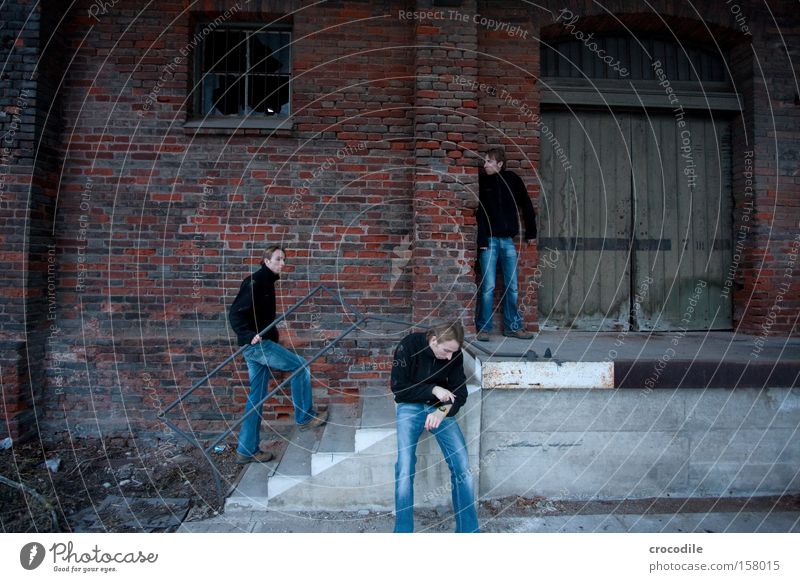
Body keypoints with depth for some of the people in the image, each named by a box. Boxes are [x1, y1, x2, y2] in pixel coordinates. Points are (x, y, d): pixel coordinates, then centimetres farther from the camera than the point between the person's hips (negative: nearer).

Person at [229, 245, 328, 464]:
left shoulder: (266, 282, 16)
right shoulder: (254, 282, -12)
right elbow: (235, 313, -20)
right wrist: (249, 335, -30)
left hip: (260, 345, 9)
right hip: (257, 344, -9)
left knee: (257, 397, 10)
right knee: (300, 366, -3)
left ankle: (247, 451, 17)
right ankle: (305, 417, 11)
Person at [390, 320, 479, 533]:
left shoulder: (455, 355, -8)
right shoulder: (409, 346, -17)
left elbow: (460, 393, -2)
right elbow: (398, 387, -13)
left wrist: (442, 411, -22)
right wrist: (433, 390, -22)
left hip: (439, 407, 2)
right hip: (410, 406, -2)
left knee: (462, 464, -12)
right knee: (405, 467, -19)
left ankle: (468, 529, 2)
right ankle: (403, 530, -5)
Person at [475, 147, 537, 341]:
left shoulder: (513, 179, 4)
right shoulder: (482, 181, -1)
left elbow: (527, 206, 13)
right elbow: (477, 212, -8)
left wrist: (531, 232, 13)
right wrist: (481, 240, -16)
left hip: (508, 240, 3)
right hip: (489, 240, -2)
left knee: (512, 287, 7)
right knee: (488, 287, -3)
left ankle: (513, 327, 18)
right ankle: (483, 328, 6)